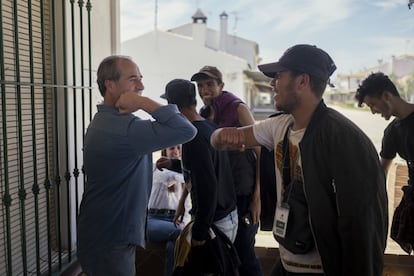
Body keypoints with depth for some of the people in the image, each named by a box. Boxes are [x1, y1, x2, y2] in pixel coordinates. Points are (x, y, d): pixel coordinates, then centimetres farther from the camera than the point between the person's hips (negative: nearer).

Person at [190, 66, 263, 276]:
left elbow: (260, 152, -11)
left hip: (242, 195, -6)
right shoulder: (204, 116, 10)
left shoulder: (237, 108, -8)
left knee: (244, 253, 0)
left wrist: (257, 197, -16)